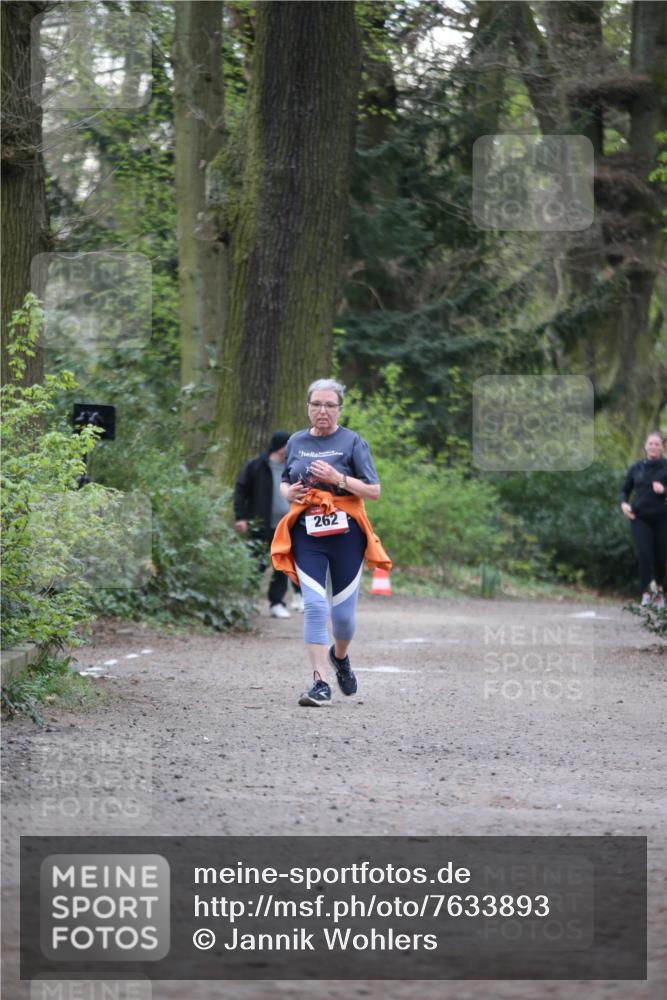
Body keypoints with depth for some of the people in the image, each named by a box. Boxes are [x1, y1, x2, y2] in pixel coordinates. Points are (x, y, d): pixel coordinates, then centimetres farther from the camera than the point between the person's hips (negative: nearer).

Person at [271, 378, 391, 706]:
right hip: (307, 533, 2)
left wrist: (338, 478, -18)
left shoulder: (352, 442, -1)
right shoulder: (296, 442, 9)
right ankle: (321, 683, -11)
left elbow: (374, 491, -5)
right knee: (315, 606, -12)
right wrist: (288, 492, 0)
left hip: (345, 532, -1)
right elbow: (284, 483, 23)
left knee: (343, 612, 5)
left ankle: (340, 656, 38)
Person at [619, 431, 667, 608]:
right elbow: (625, 490, 18)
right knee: (644, 554, -16)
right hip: (640, 518, 1)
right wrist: (624, 503, 0)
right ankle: (647, 592, -12)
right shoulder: (636, 468, 7)